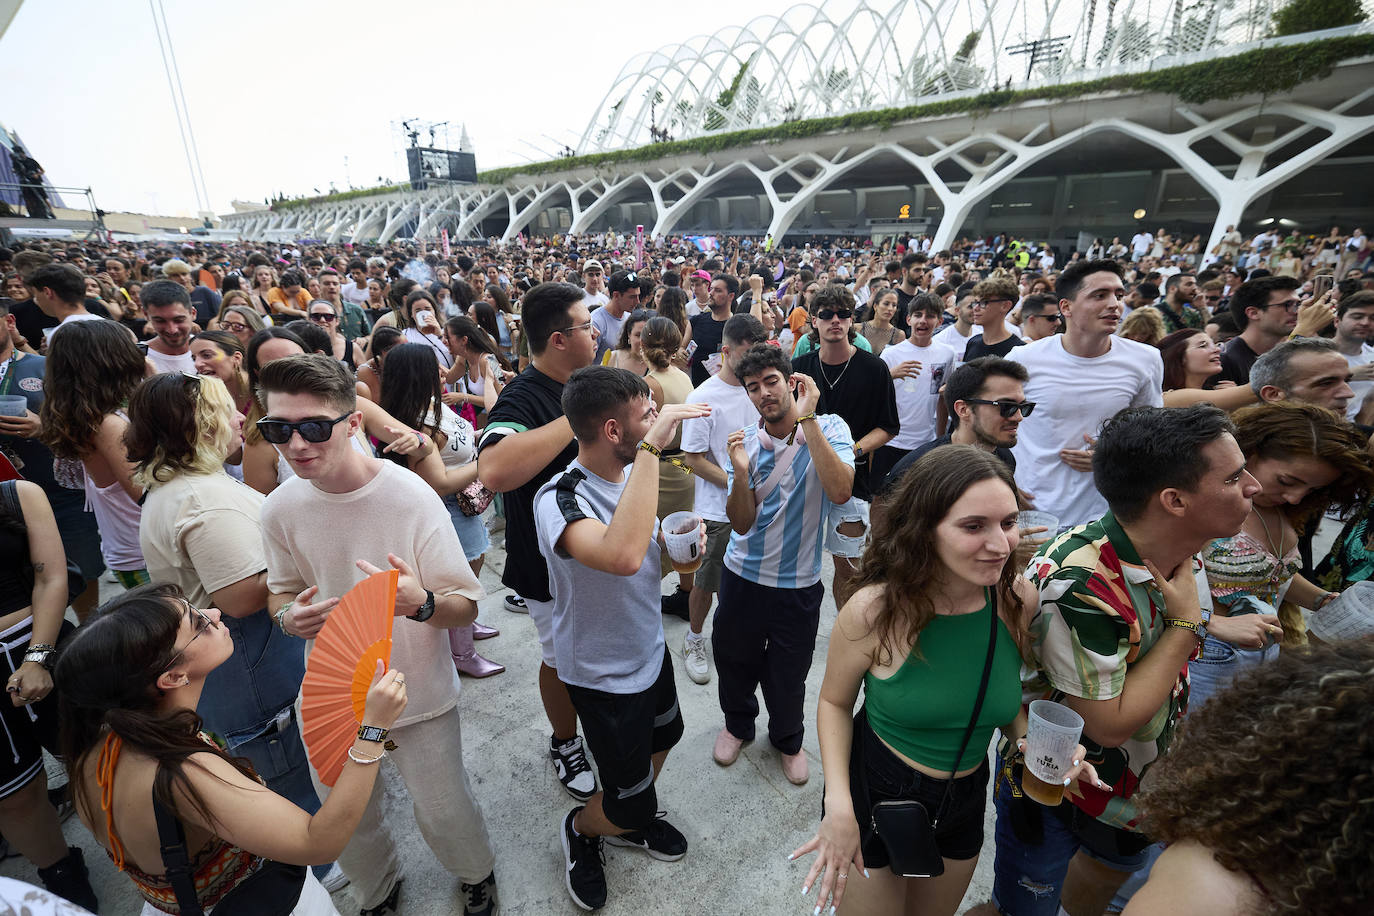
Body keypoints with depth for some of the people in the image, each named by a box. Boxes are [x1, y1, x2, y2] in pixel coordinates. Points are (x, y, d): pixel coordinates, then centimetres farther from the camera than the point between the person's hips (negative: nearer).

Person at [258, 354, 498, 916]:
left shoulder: (411, 497, -23)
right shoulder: (281, 506, -11)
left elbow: (465, 607, -18)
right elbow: (281, 591, 7)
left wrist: (420, 603, -40)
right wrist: (289, 617, -16)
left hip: (419, 695, -3)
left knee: (443, 813, 13)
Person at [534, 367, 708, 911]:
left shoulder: (630, 473, -8)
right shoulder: (560, 499, -32)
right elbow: (622, 557, -53)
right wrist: (651, 448, -48)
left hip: (649, 647, 8)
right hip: (605, 674, -7)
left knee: (663, 736, 30)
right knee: (628, 801, 10)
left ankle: (629, 821, 57)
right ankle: (581, 830, 44)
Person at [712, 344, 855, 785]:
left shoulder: (830, 429, -12)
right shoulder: (746, 442, -6)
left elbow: (840, 492, -31)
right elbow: (741, 523, -9)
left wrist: (807, 418, -31)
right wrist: (740, 473, -28)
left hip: (798, 583, -2)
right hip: (743, 575, 2)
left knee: (789, 675, 16)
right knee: (733, 658, 20)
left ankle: (787, 739, 48)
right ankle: (738, 724, 52)